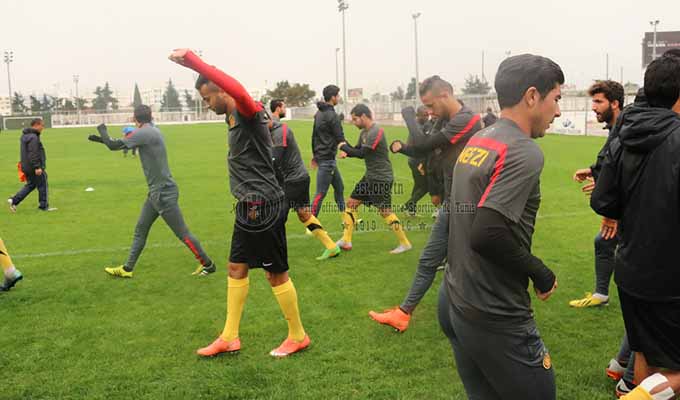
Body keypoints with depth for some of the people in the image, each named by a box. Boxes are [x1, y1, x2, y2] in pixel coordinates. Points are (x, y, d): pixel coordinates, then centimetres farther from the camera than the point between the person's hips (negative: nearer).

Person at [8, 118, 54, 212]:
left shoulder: (25, 135, 14)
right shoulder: (33, 137, -19)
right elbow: (33, 154, -25)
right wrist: (37, 167, -25)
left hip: (27, 166, 10)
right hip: (34, 168, -10)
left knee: (30, 185, 18)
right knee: (42, 185, 3)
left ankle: (14, 201, 11)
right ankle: (44, 206, 11)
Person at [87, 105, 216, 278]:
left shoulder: (144, 132, -16)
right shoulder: (151, 131, 12)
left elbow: (114, 146, -12)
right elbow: (123, 143, 25)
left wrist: (103, 131, 6)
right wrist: (102, 139, 25)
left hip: (164, 192, -10)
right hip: (156, 192, 10)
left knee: (182, 233, -3)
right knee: (140, 230, 14)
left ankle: (207, 264, 7)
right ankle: (127, 269, 23)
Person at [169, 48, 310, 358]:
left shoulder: (247, 112, -18)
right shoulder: (233, 116, 11)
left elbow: (240, 92, -40)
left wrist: (193, 61, -40)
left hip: (263, 207, -10)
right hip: (249, 207, 10)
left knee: (276, 273, 3)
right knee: (236, 268, 15)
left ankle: (298, 337, 20)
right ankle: (229, 338, 28)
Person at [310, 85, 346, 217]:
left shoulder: (319, 113, 12)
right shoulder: (332, 116, -16)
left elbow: (314, 135, 17)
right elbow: (340, 138, -14)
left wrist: (315, 155, 24)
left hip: (321, 155, 10)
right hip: (327, 158, -10)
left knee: (339, 187, 17)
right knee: (321, 193, -6)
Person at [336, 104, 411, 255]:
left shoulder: (376, 132, -21)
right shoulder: (364, 132, 9)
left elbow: (362, 153, -22)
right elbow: (357, 149, 14)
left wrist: (343, 147, -10)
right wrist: (347, 152, -9)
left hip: (381, 178, -10)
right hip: (370, 176, 10)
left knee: (384, 211, -7)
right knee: (351, 203, 8)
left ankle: (405, 243, 5)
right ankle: (346, 241, 14)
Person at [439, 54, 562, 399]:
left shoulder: (476, 141, 8)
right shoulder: (524, 152, -19)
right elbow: (487, 235, -28)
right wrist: (541, 274, -12)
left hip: (454, 303, 9)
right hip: (495, 319, -8)